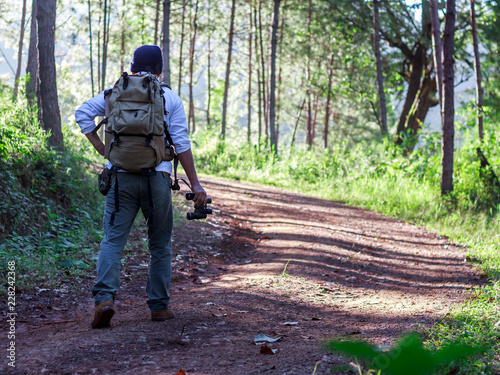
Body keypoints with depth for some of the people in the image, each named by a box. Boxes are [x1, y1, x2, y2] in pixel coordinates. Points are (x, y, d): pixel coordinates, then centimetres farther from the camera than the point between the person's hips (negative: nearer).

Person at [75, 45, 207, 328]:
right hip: (157, 177, 0)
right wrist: (195, 183, 0)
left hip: (121, 175, 1)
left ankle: (105, 297, -19)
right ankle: (160, 306, 14)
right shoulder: (171, 98, 4)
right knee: (161, 244, 12)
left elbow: (83, 113, 0)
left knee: (113, 240, 0)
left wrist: (100, 147, 5)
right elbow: (182, 143, -1)